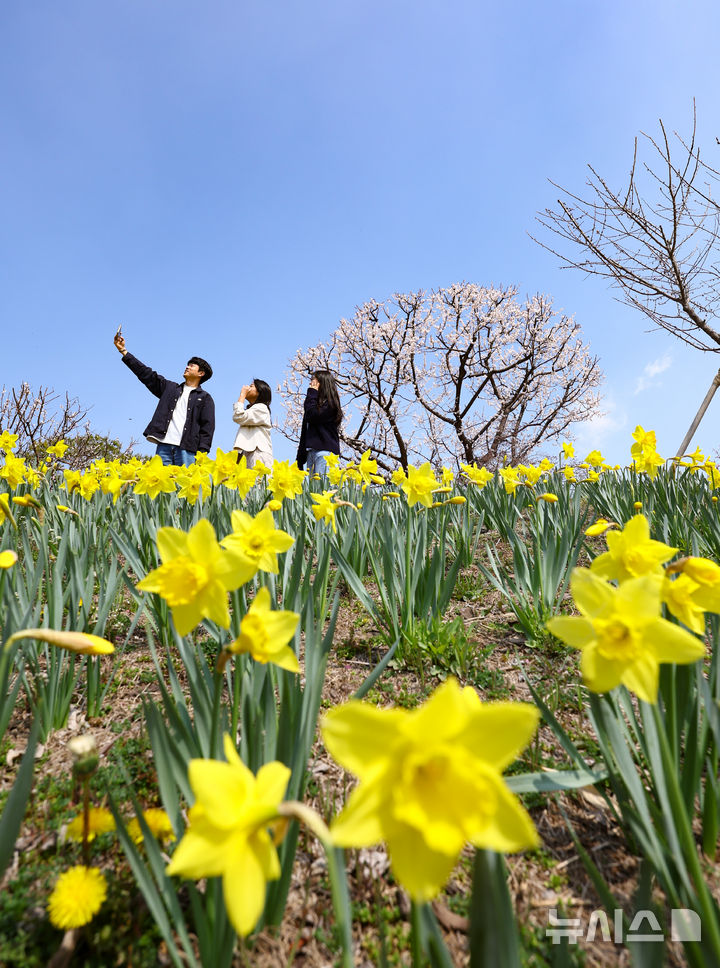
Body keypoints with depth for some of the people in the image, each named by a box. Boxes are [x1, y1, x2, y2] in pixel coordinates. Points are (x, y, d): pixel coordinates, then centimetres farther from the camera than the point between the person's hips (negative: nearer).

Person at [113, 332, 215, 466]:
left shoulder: (205, 398, 11)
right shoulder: (170, 387, 23)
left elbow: (207, 427, 2)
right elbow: (145, 373, 22)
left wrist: (202, 453, -9)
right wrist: (123, 350, 19)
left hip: (186, 449, -3)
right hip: (164, 446, 3)